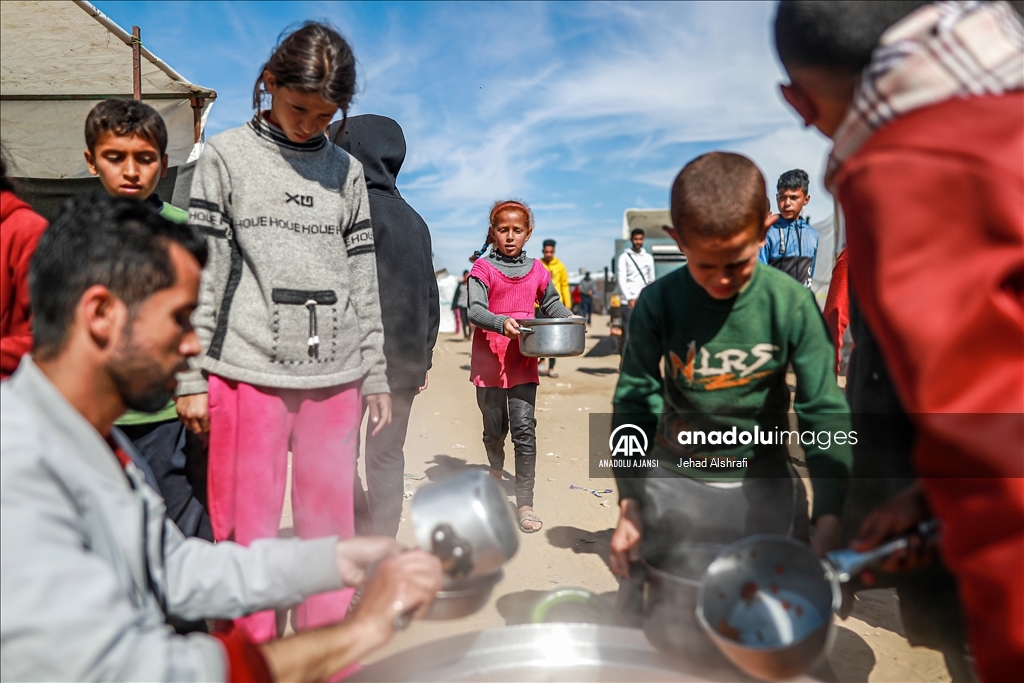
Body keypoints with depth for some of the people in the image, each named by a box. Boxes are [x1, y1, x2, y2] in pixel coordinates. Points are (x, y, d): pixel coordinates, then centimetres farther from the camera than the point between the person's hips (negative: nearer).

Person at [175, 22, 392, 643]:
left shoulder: (346, 170, 13)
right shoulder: (227, 156, 6)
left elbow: (363, 280, 12)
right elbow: (201, 272, 2)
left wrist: (376, 377, 9)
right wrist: (191, 377, -3)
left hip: (334, 375, 2)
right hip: (248, 371, -2)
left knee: (331, 525, 7)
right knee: (249, 528, 3)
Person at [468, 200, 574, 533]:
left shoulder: (537, 270, 7)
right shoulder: (483, 268, -2)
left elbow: (551, 303, 19)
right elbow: (474, 310, -13)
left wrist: (569, 319, 0)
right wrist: (501, 323, -31)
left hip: (523, 363, 1)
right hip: (489, 361, -1)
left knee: (524, 429, -6)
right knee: (494, 428, 12)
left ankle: (525, 504, 2)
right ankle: (495, 470, 44)